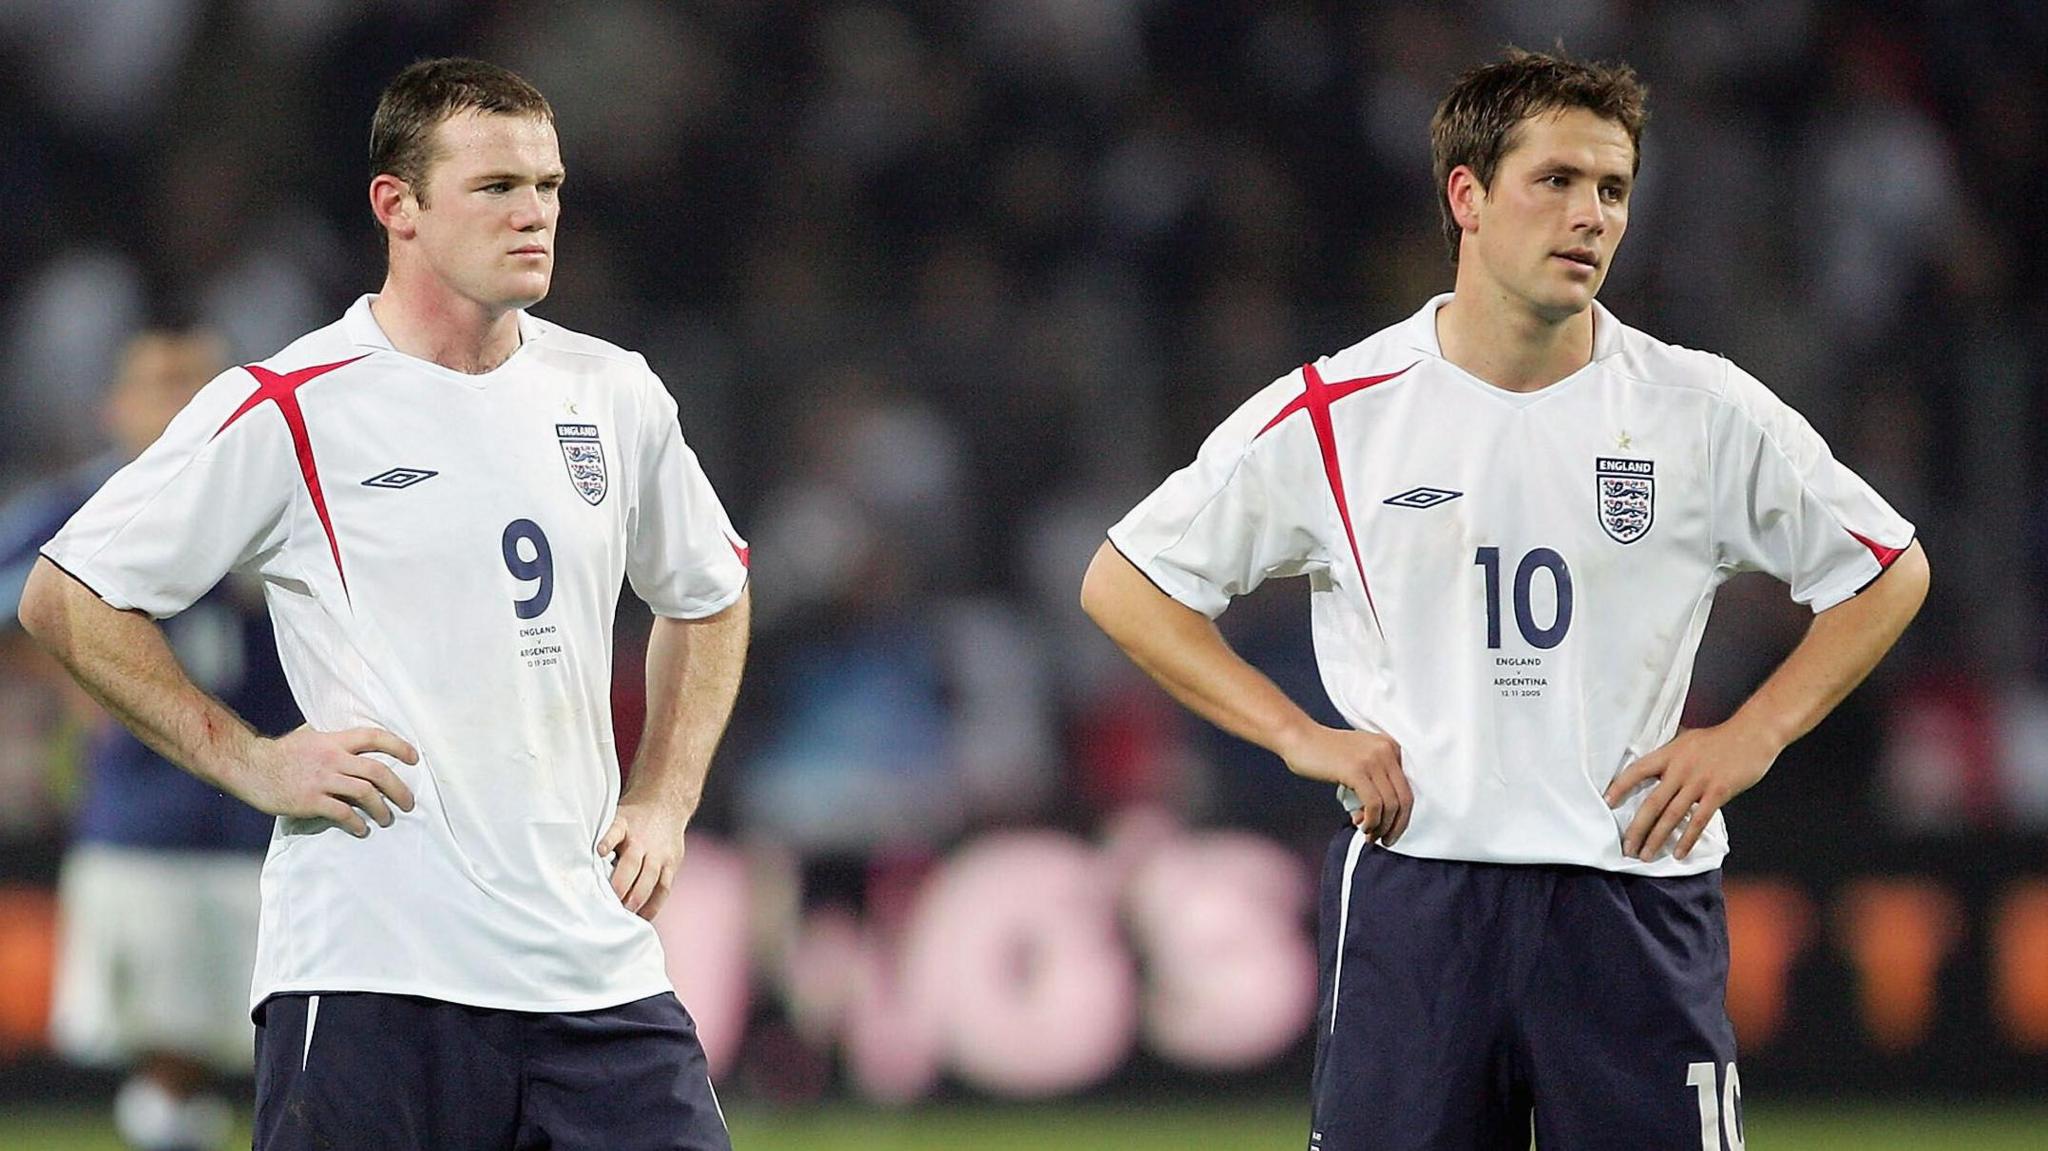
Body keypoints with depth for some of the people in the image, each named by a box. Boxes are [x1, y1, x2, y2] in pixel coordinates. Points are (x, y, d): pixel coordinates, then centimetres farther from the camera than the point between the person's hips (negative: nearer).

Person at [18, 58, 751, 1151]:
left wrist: (661, 802, 14)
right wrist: (249, 762, -7)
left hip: (595, 965, 5)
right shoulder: (285, 411, -5)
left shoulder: (613, 395, 10)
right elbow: (65, 597, -1)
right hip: (372, 968, -5)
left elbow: (708, 595, 28)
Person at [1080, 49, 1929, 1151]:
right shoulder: (1334, 412, 0)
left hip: (1635, 892, 1)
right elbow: (1125, 580, 8)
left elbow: (1891, 572, 15)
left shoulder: (1709, 412, 3)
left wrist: (1749, 738, 3)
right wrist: (1298, 735, -1)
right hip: (1411, 886, 0)